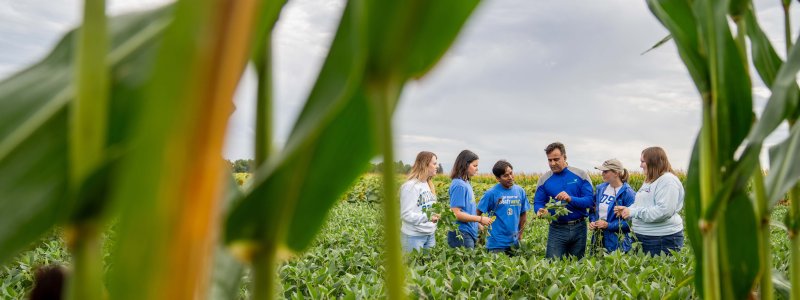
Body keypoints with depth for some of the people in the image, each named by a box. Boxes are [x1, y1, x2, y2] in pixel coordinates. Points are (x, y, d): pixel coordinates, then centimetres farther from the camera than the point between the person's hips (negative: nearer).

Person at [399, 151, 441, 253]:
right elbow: (406, 215, -19)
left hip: (430, 234, 8)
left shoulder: (428, 184, 9)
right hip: (414, 236, -8)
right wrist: (427, 217, -29)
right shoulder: (410, 186, -16)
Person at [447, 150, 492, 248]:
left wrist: (479, 225, 12)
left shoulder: (466, 183, 11)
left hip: (469, 234, 9)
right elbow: (456, 214, -19)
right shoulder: (459, 185, -15)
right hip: (461, 236, -9)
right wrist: (480, 219, -14)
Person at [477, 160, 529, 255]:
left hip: (514, 242, 4)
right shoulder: (492, 193, -10)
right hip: (496, 243, -4)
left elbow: (523, 214, 12)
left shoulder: (520, 191, 3)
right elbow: (478, 214, -5)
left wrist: (520, 235, 11)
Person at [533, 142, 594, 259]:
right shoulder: (544, 179, 0)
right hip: (557, 229, 0)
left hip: (579, 227, 0)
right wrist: (540, 211, -20)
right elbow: (538, 203, 4)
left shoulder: (581, 175, -4)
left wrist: (570, 199, -25)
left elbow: (590, 201, -8)